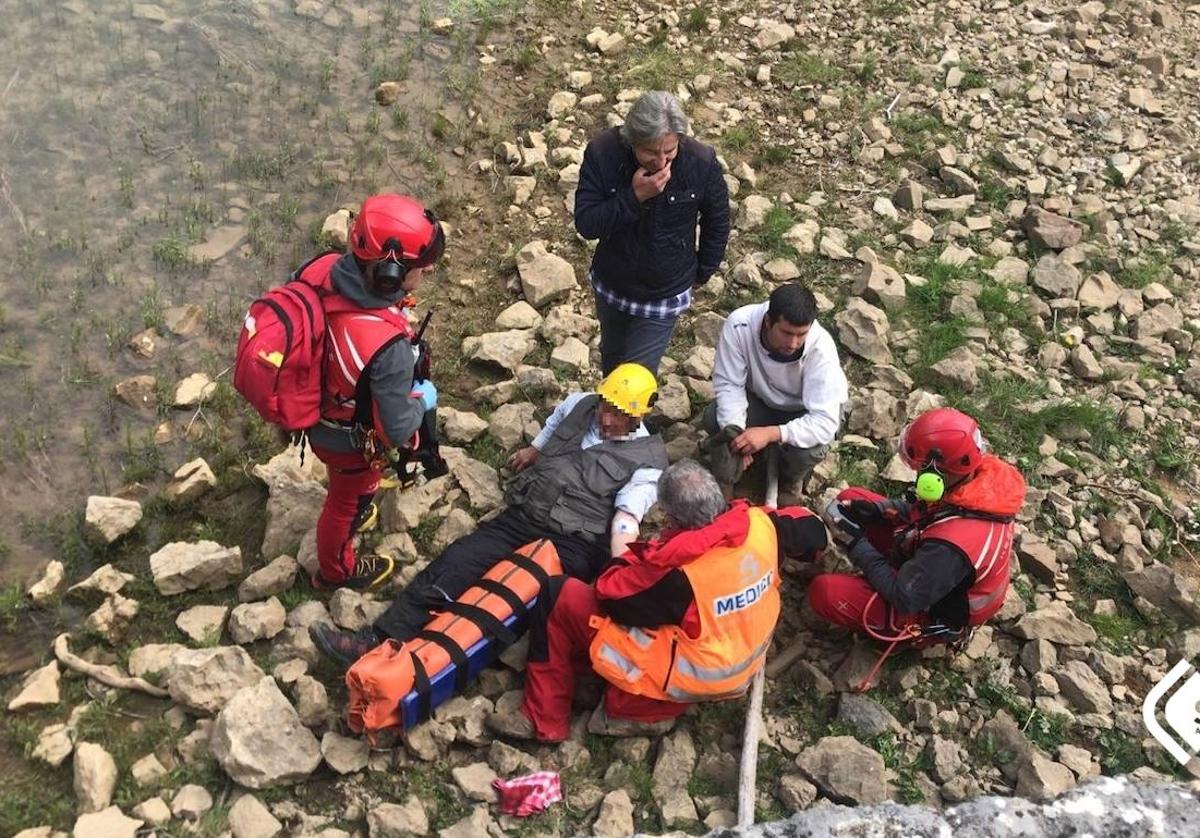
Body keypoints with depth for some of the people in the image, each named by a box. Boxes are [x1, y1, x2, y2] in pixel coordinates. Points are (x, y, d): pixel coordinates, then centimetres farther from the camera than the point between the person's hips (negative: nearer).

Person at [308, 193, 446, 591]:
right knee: (348, 501, 26)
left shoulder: (322, 270, -24)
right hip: (352, 441, -6)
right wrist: (423, 399, -12)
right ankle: (337, 570, 55)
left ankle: (353, 513, 70)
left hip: (316, 414, 6)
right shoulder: (386, 346, -44)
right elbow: (396, 429, -33)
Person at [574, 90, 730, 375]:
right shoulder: (603, 152, -26)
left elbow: (717, 222, -6)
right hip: (611, 284, 2)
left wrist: (703, 272, 5)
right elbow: (585, 224, -25)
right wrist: (634, 197, -38)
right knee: (611, 356, 27)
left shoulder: (702, 163, -25)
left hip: (665, 295, -2)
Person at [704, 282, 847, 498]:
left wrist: (771, 433, -47)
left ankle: (791, 481, 6)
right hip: (760, 399, 2)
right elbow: (728, 384, -20)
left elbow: (825, 422, -36)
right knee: (713, 419, -25)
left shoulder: (821, 348, -36)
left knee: (807, 451, -32)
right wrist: (735, 430, -36)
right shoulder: (739, 325, -32)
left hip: (805, 412, -2)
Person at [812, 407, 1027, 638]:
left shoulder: (951, 545, -43)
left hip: (933, 611, -8)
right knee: (850, 500, 1)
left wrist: (856, 544, -19)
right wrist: (877, 509, -9)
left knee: (824, 592, -21)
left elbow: (904, 598, -26)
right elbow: (931, 511, 2)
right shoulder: (984, 469, -20)